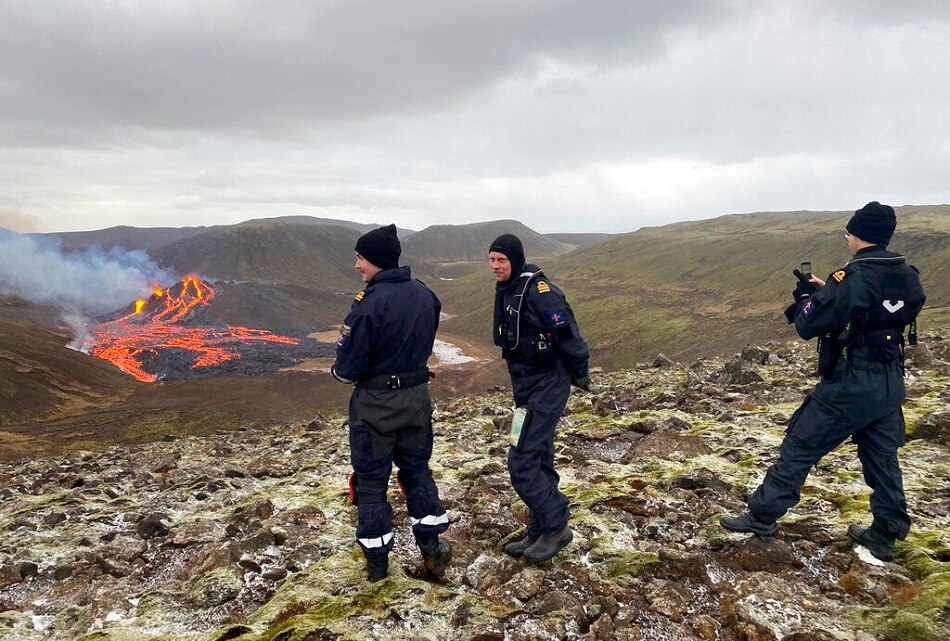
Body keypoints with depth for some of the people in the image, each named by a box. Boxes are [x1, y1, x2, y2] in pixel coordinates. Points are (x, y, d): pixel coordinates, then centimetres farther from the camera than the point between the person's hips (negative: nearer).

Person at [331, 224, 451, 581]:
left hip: (375, 404, -6)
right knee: (417, 469, 21)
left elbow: (348, 367, -20)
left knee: (371, 479, 11)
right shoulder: (426, 295, -1)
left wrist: (338, 372, 2)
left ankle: (377, 561, 23)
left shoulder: (370, 303, -23)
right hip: (417, 397, 6)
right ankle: (432, 549, 26)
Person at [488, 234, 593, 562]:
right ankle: (540, 533, 26)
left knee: (521, 463, -8)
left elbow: (567, 333, -19)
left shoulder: (537, 290, -20)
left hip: (546, 388, -9)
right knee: (539, 461, 15)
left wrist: (579, 374, -8)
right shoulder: (505, 290, 9)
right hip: (526, 386, 9)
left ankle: (556, 526, 9)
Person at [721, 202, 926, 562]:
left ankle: (763, 516, 10)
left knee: (799, 448, 2)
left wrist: (806, 296, 2)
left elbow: (807, 326, -17)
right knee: (882, 457, 17)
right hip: (891, 384, 7)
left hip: (850, 385, -7)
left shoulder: (852, 277, -19)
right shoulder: (908, 277, 3)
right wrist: (827, 291, 12)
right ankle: (885, 535, 27)